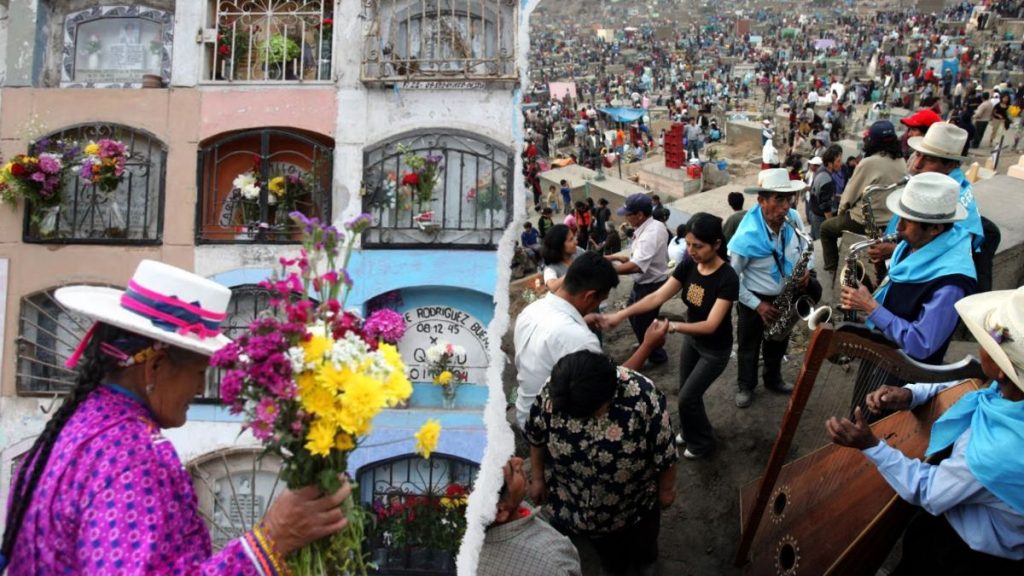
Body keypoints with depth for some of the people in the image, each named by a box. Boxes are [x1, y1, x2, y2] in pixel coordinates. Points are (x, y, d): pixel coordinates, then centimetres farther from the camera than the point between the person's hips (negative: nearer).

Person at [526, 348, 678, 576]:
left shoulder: (642, 396, -35)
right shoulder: (552, 393, -27)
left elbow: (664, 450, -18)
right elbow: (536, 437, -7)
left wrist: (666, 489, -5)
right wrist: (537, 478, 4)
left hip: (635, 500, -1)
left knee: (641, 546, 29)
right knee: (607, 549, 28)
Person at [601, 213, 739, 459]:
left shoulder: (727, 278, -31)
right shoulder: (688, 265, -13)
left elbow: (710, 325, -35)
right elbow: (658, 296, -17)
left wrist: (672, 326, -47)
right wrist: (621, 314, -27)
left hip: (715, 349, -6)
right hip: (691, 339, 6)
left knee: (687, 397, 1)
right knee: (686, 392, 20)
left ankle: (703, 441, 27)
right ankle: (689, 431, 46)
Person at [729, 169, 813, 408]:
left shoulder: (794, 219, -16)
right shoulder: (747, 235, -32)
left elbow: (807, 248, 3)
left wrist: (807, 269, -18)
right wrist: (757, 304, -20)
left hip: (785, 296, 5)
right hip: (755, 299, -5)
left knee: (778, 343, 26)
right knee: (749, 346, 16)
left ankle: (773, 379, 51)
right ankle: (745, 386, 40)